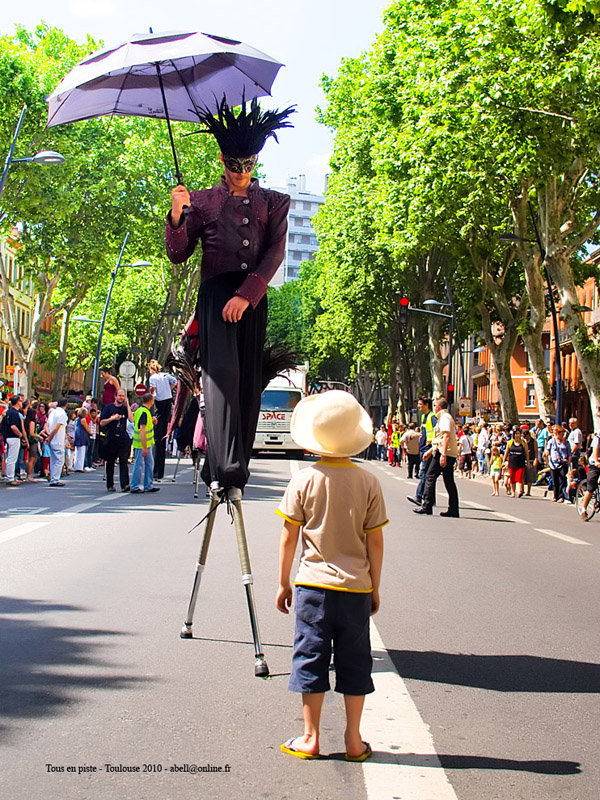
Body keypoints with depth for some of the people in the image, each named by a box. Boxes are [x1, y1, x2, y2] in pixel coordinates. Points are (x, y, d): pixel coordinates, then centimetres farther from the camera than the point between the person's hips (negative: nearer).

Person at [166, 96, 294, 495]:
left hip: (254, 296, 2)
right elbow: (178, 254, 13)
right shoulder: (202, 200, 18)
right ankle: (225, 467, -31)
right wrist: (177, 216, -6)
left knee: (249, 381, -3)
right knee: (223, 370, -21)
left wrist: (246, 294, -11)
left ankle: (235, 469, 2)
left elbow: (275, 253, 4)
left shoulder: (274, 202, 18)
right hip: (216, 291, -2)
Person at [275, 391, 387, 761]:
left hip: (313, 584, -1)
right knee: (354, 662, 11)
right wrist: (375, 588, 10)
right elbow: (375, 542, -1)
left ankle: (310, 738, 17)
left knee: (311, 659, 9)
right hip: (356, 587, 1)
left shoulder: (304, 480, -8)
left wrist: (283, 583, 8)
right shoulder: (368, 483, -5)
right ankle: (354, 740, 19)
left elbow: (289, 538, -4)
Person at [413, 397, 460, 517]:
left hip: (444, 453, -10)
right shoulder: (445, 417, 23)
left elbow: (446, 436, -20)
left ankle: (426, 506, -7)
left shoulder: (444, 417, -9)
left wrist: (443, 454, -26)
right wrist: (430, 451, 31)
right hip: (451, 454, 10)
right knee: (449, 480, 8)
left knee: (430, 477, -6)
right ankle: (453, 510, 6)